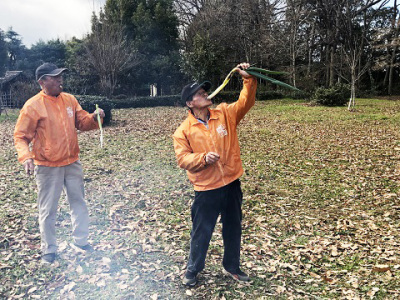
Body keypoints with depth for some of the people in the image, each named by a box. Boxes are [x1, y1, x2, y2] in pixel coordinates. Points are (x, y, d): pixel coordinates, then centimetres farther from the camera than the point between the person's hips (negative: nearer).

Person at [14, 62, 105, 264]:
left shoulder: (70, 99, 3)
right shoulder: (32, 106, -12)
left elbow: (82, 122, 9)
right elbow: (21, 136, -9)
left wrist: (94, 118, -13)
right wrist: (25, 157, -26)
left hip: (72, 163, 5)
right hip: (47, 167, -5)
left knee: (79, 202, 15)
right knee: (48, 210, 7)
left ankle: (80, 241, 32)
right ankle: (49, 250, 25)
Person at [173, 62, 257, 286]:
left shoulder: (225, 114, 1)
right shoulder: (184, 130, -7)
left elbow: (246, 102, -6)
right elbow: (182, 159, -11)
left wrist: (249, 80, -19)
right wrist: (204, 158, -26)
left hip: (232, 184, 4)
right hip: (206, 189, -3)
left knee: (234, 229, 18)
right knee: (201, 232, 10)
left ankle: (232, 267, 40)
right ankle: (193, 269, 34)